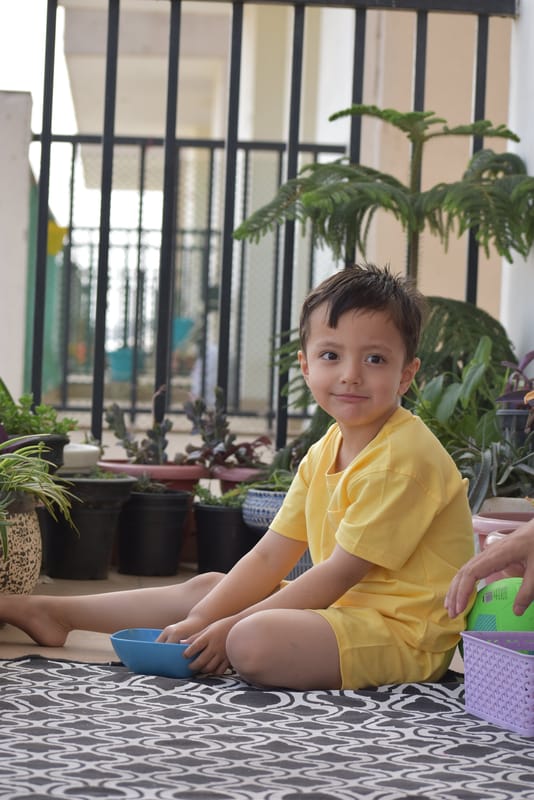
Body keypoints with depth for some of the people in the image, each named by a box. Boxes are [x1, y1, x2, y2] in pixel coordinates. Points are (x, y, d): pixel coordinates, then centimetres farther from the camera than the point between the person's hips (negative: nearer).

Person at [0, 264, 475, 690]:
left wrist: (231, 625, -19)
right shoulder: (325, 453, 9)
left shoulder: (403, 459, -20)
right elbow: (270, 557, 7)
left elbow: (341, 571, -21)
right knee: (206, 588, 16)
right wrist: (203, 620, -5)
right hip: (343, 606, 9)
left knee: (255, 642, -32)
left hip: (405, 633, -9)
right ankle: (53, 615, 25)